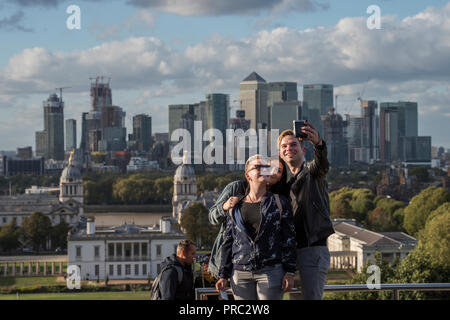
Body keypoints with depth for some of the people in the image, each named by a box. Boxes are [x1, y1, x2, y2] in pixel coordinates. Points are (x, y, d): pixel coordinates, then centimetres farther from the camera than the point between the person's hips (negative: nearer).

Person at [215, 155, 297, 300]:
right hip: (240, 273, 2)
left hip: (271, 271, -2)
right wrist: (223, 275, 9)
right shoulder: (235, 207, 12)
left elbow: (289, 239, 3)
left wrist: (289, 272, -5)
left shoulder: (280, 203, 7)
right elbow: (228, 242, 14)